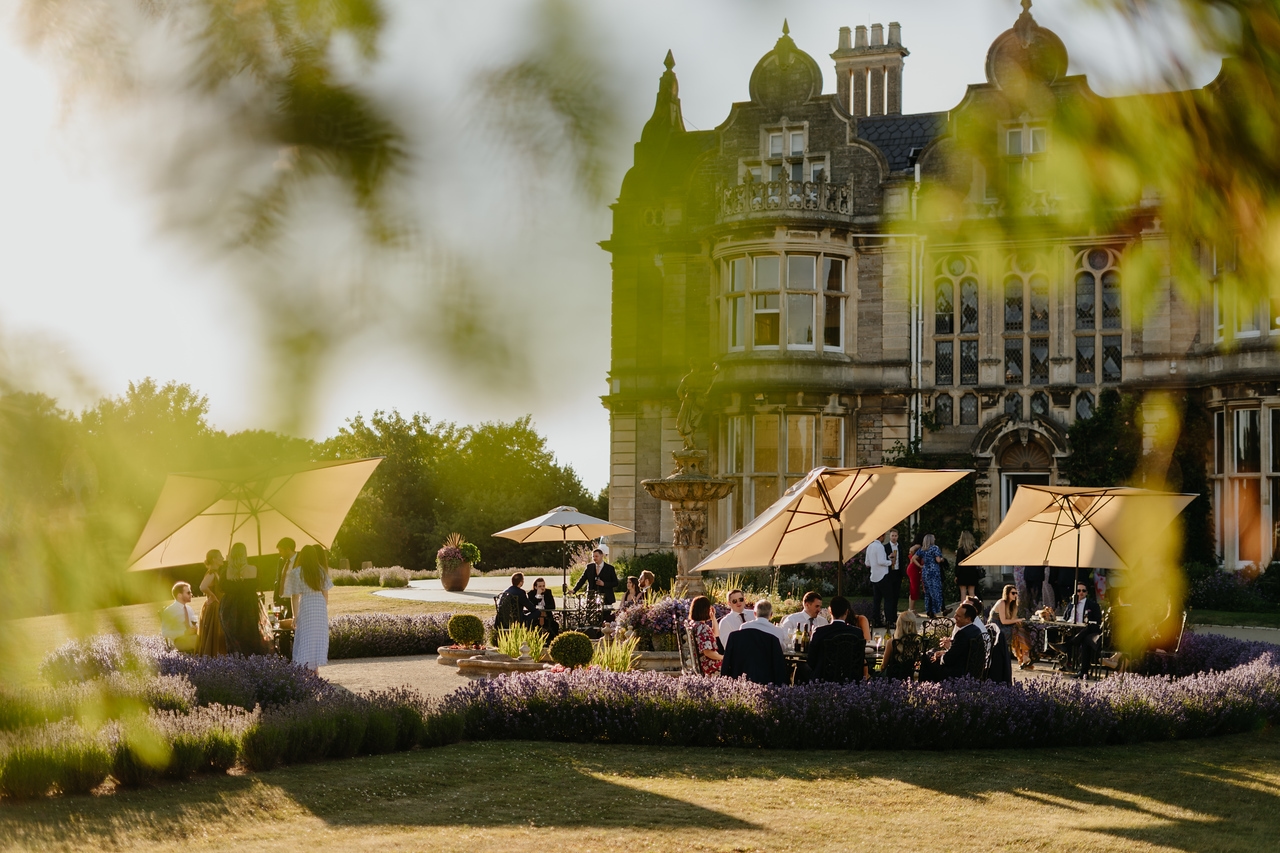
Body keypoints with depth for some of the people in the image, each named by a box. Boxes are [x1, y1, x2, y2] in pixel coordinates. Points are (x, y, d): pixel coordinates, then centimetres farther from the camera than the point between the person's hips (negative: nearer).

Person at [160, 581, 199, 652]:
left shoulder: (188, 608, 15)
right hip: (180, 640, -6)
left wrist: (196, 629, -5)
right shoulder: (169, 611, -5)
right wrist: (184, 633, -18)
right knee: (200, 639, -35)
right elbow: (165, 633, -10)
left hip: (191, 637, 6)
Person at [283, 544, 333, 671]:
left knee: (305, 638, 1)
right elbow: (325, 593, 4)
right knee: (319, 636, 11)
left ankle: (306, 666, -5)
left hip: (305, 605, -3)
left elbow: (295, 596, -6)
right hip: (320, 605, 3)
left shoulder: (296, 572, -7)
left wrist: (295, 615, -3)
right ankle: (316, 668, 16)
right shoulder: (321, 571, 3)